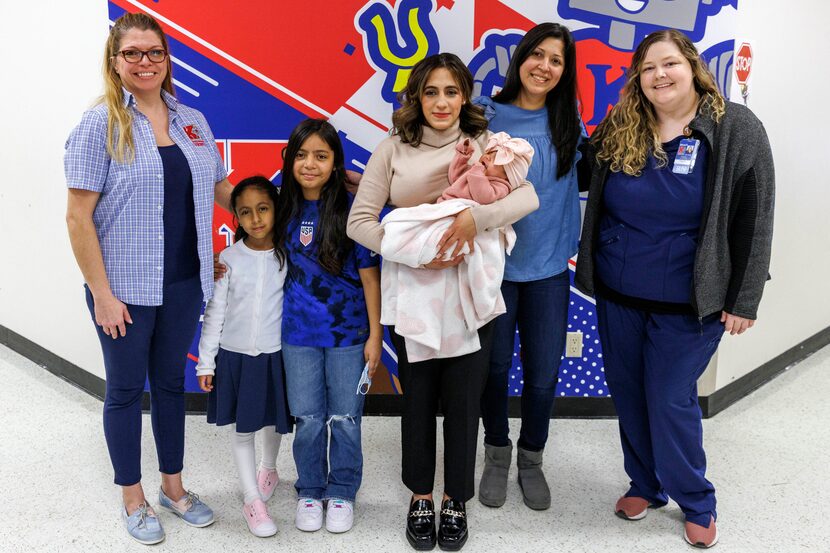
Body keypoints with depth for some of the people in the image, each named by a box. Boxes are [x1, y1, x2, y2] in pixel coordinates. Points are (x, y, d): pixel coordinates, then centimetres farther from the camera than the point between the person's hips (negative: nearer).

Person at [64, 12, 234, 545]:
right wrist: (102, 293, -14)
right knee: (127, 389, 11)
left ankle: (173, 485, 34)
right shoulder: (101, 125, -8)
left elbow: (220, 186, 17)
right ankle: (133, 498, 29)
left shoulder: (192, 121, 7)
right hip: (126, 287, -4)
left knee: (171, 382, 16)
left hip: (184, 283, 4)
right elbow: (79, 217, -10)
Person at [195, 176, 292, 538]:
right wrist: (206, 361, -2)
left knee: (274, 421, 16)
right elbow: (215, 312, -2)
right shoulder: (229, 259, -5)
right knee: (242, 428, 6)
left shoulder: (287, 257, -4)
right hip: (235, 355, -1)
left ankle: (268, 470, 44)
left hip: (276, 354, 1)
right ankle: (253, 500, 17)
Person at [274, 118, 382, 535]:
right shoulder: (286, 209, -1)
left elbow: (369, 274, -8)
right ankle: (310, 490, 32)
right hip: (298, 333, 3)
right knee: (308, 419, 13)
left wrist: (375, 334, -8)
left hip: (348, 332, -2)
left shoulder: (352, 209, -11)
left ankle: (342, 492, 29)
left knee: (345, 418, 10)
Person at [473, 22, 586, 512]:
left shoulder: (568, 123, 4)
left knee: (543, 373, 7)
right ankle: (497, 454, 35)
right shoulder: (486, 115, -5)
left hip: (548, 266, 2)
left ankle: (532, 459, 31)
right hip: (494, 263, -2)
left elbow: (583, 173, 18)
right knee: (495, 366, 11)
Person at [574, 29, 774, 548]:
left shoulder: (736, 129, -8)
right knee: (629, 395, 14)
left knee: (671, 400, 3)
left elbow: (754, 220, -8)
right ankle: (646, 484, 36)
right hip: (617, 297, 4)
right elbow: (595, 197, 13)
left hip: (687, 302, -4)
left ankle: (697, 504, 26)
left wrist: (744, 299, -9)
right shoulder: (617, 130, 1)